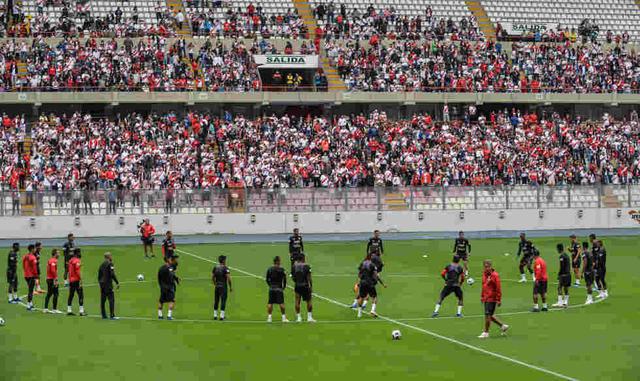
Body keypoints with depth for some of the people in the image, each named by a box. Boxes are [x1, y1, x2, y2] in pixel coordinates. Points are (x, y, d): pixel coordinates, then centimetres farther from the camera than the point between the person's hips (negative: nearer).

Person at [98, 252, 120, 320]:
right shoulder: (110, 264, -9)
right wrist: (117, 283, -14)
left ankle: (103, 315, 14)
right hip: (108, 283, -8)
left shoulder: (102, 265, 14)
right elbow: (112, 274, -17)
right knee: (111, 299, -8)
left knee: (103, 300, 11)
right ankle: (112, 316, -14)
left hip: (102, 283, 8)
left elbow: (99, 275, 17)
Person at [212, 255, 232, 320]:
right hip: (223, 287, -5)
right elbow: (228, 278, -15)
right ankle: (222, 316, -4)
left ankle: (215, 315, 15)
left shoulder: (215, 267, 5)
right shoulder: (225, 268, -12)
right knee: (223, 300, -1)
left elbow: (212, 277, 8)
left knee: (216, 300, 12)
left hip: (217, 286, 5)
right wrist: (230, 287, -5)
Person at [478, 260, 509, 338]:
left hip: (492, 299, -8)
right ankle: (503, 326, 29)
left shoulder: (495, 275, -14)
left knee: (488, 315, -8)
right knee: (490, 315, 13)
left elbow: (498, 288, -14)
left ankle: (486, 332, 2)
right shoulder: (484, 274, 9)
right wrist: (482, 296, 20)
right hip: (486, 298, 8)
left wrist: (499, 300, -15)